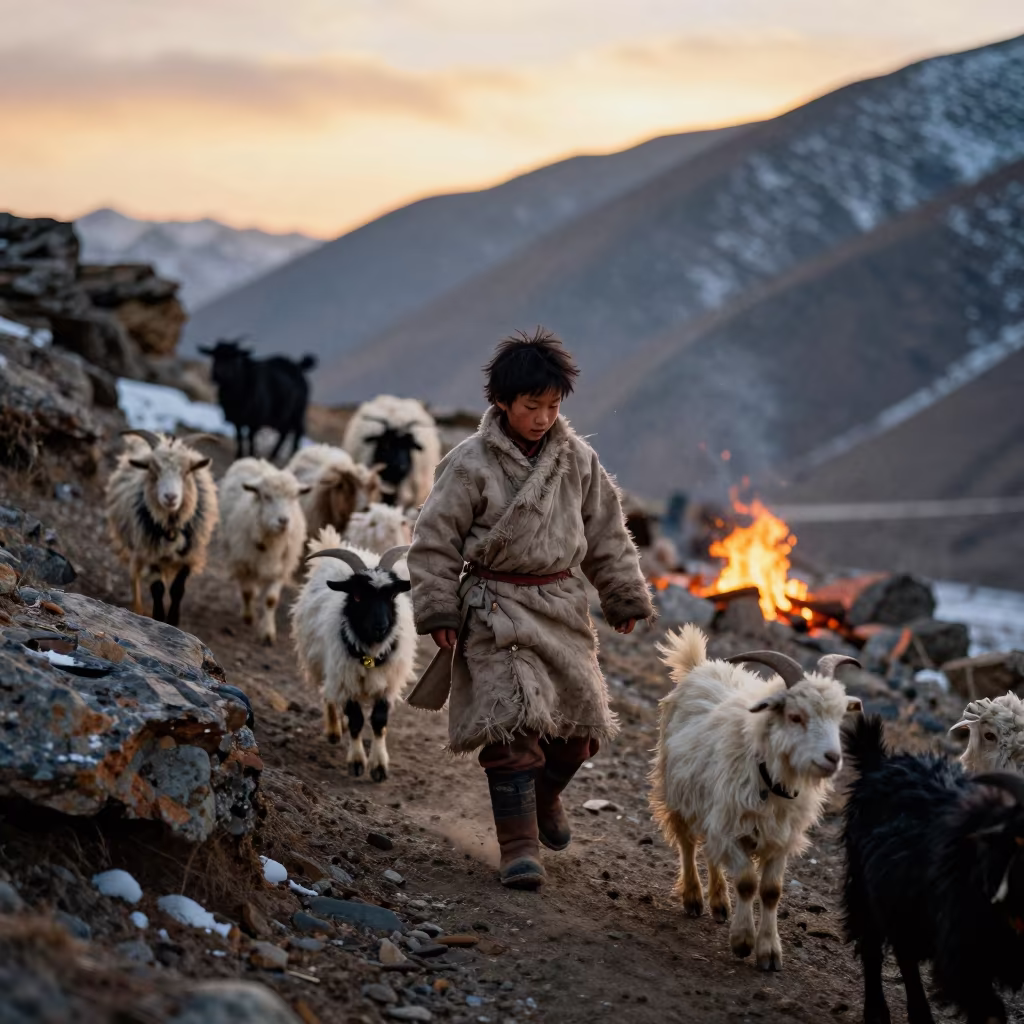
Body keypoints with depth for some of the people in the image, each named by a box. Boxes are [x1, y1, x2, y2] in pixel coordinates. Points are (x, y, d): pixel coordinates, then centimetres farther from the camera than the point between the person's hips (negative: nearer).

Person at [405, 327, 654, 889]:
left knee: (580, 719, 8)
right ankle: (519, 844, -8)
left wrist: (625, 598, 13)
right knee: (512, 722, -13)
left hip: (562, 604, 5)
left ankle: (545, 795, 39)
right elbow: (435, 539, -4)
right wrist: (438, 612, -7)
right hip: (496, 606, -4)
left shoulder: (577, 459, 4)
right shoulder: (471, 463, -8)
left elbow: (606, 533, 13)